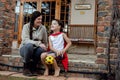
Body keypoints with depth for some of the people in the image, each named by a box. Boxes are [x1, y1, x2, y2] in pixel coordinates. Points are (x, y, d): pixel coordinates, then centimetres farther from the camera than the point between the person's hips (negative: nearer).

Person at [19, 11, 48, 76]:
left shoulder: (43, 28, -1)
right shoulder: (26, 26, -10)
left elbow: (45, 42, 6)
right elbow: (25, 40, -25)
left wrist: (44, 47, -14)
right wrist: (38, 43, -36)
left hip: (35, 49, 2)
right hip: (25, 48, -2)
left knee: (42, 49, -32)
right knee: (29, 45, -37)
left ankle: (32, 68, -8)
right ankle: (26, 68, -17)